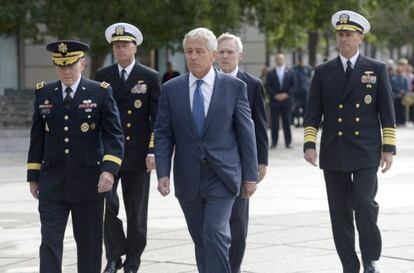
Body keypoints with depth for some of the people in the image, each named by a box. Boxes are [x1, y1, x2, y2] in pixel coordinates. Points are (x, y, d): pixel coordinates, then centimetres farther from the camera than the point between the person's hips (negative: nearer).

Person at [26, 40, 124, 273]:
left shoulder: (101, 93, -2)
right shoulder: (44, 93, 7)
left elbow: (114, 136, -6)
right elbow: (37, 137, 13)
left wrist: (109, 169, -20)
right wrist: (33, 176, 10)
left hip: (89, 182, -2)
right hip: (52, 184, 2)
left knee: (89, 243, 8)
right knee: (50, 242, -6)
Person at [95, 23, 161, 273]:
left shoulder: (150, 77, 1)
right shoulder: (103, 76, 7)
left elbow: (157, 118, -1)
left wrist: (153, 151, -9)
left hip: (137, 154, -1)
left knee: (136, 212, 5)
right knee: (107, 203, -12)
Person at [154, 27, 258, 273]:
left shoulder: (235, 87, -1)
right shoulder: (171, 89, 5)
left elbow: (246, 133, 1)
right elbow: (163, 135, 5)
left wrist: (250, 175, 0)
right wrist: (163, 173, -5)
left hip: (222, 176, -3)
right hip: (188, 178, 3)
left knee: (215, 233, -16)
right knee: (201, 240, 9)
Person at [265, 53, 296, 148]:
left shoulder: (290, 73, 9)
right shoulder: (270, 73, 7)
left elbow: (293, 86, 4)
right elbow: (268, 87, 1)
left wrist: (286, 94, -10)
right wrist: (275, 95, -11)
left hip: (286, 100, 0)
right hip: (274, 101, 0)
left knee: (287, 123, 2)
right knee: (274, 123, 0)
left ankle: (288, 142, 5)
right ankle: (274, 142, 4)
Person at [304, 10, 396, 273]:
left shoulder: (377, 70, 5)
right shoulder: (323, 72, 9)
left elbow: (387, 112, 4)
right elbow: (313, 112, 7)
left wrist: (389, 147, -3)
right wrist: (309, 143, -4)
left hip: (366, 152, -2)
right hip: (334, 153, 2)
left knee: (364, 204, -13)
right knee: (340, 212, 3)